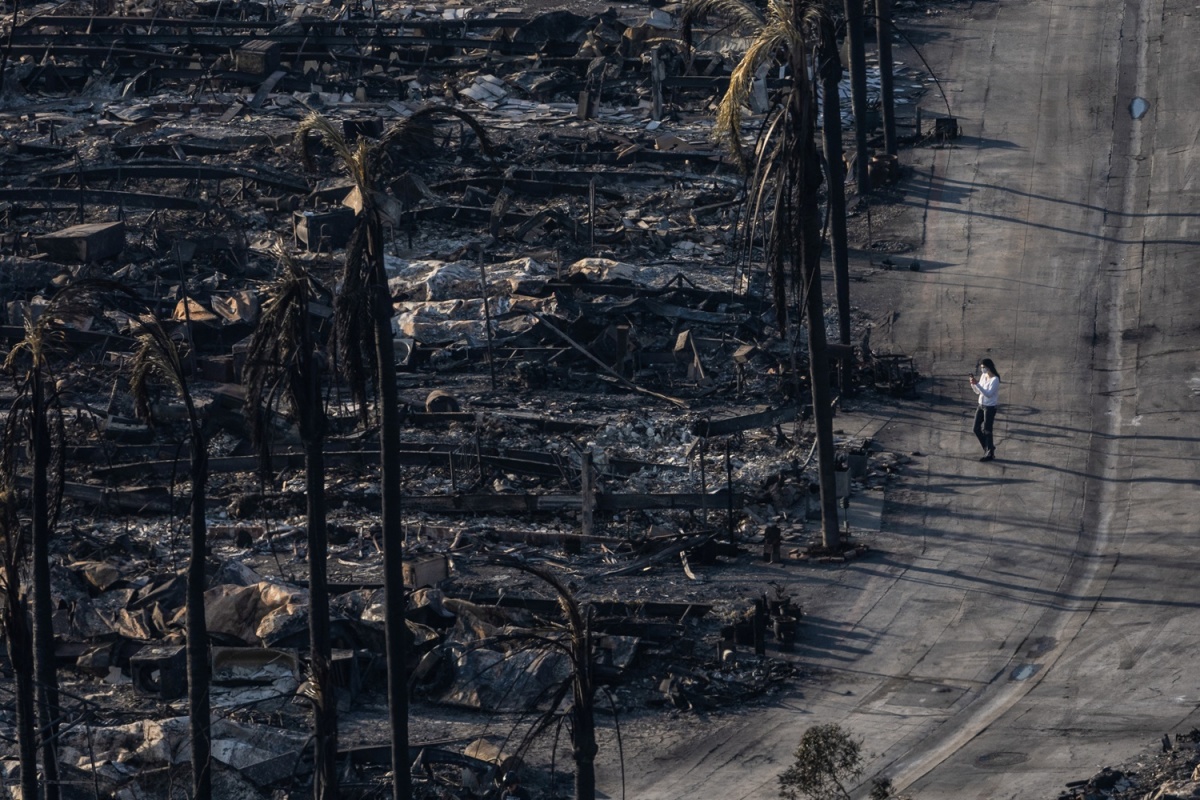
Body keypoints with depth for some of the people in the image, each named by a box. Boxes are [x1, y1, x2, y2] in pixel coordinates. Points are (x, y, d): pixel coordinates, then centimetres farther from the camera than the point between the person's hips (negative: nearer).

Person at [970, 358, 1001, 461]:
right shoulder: (983, 376, 5)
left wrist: (977, 384, -30)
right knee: (977, 429, 10)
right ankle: (987, 449, 25)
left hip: (990, 407, -8)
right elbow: (978, 392, 13)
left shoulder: (994, 380, -18)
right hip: (981, 406, 8)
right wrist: (973, 384, -7)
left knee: (987, 431, -3)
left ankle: (990, 453, 7)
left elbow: (988, 394, -26)